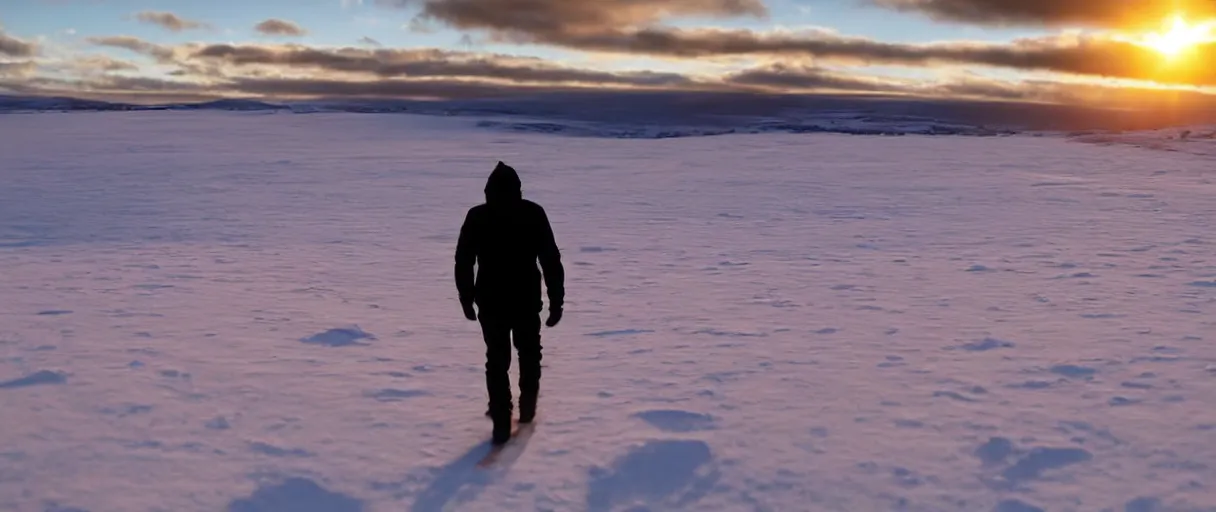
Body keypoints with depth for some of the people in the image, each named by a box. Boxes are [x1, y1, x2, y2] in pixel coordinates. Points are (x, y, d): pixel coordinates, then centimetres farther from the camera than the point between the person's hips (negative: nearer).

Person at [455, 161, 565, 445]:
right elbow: (551, 261, -6)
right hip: (527, 302, 0)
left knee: (497, 362, 9)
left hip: (491, 304, 0)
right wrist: (556, 301, -1)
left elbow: (463, 262, 1)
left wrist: (466, 299, 12)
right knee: (529, 354, 22)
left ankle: (502, 423, 4)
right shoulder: (533, 213, -5)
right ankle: (527, 407, 28)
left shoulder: (477, 216, -2)